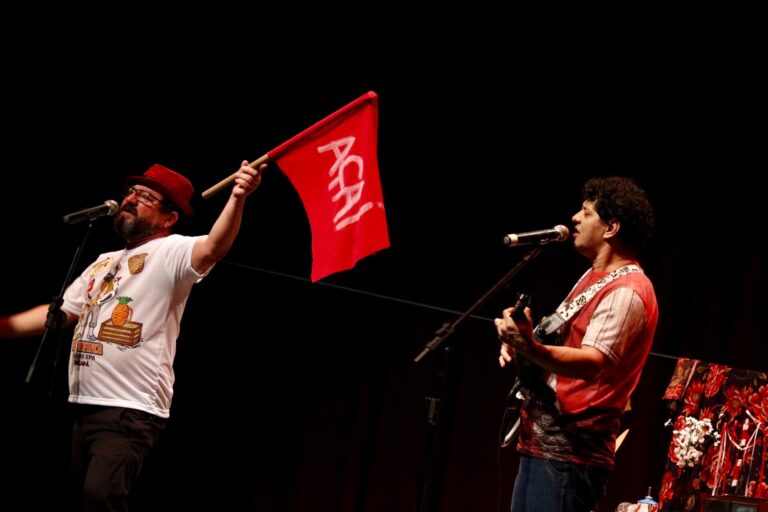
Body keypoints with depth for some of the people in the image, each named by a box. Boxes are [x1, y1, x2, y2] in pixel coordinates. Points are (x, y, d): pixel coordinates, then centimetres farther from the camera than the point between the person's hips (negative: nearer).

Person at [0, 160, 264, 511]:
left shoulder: (170, 253, -6)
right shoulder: (104, 262, 21)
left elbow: (212, 248, -28)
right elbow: (58, 313, 26)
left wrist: (237, 198, -46)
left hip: (131, 412, -9)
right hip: (82, 408, 9)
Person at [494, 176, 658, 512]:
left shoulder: (626, 292, -14)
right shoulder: (596, 277, 19)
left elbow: (591, 363, -27)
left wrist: (531, 349, -44)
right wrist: (520, 344, 8)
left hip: (569, 451, -10)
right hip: (541, 440, 10)